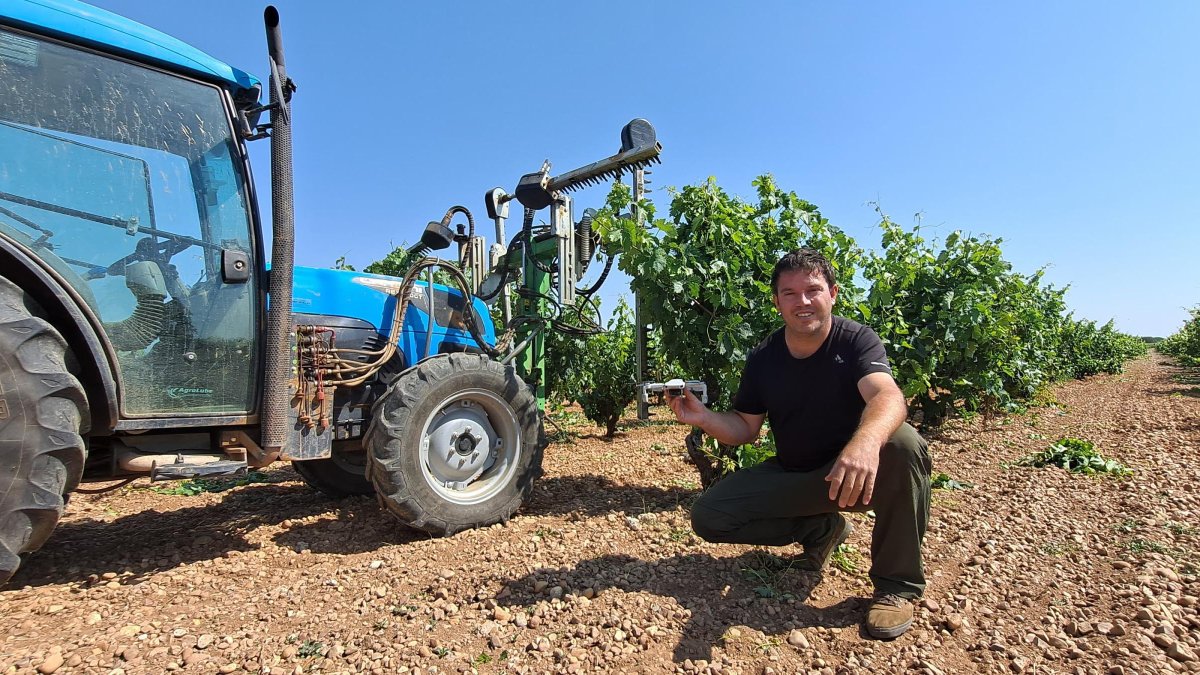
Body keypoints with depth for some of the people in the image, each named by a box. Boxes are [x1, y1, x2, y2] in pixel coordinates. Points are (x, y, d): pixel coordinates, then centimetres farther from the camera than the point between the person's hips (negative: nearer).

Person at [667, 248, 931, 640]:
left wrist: (866, 440, -60)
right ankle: (820, 528, 10)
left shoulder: (856, 340, -16)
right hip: (791, 475, 4)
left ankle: (897, 583, -14)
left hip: (854, 474, -3)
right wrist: (705, 419, -22)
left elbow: (889, 397, -37)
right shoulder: (762, 358, -5)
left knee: (903, 443, -36)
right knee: (708, 516, -11)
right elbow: (746, 429, 0)